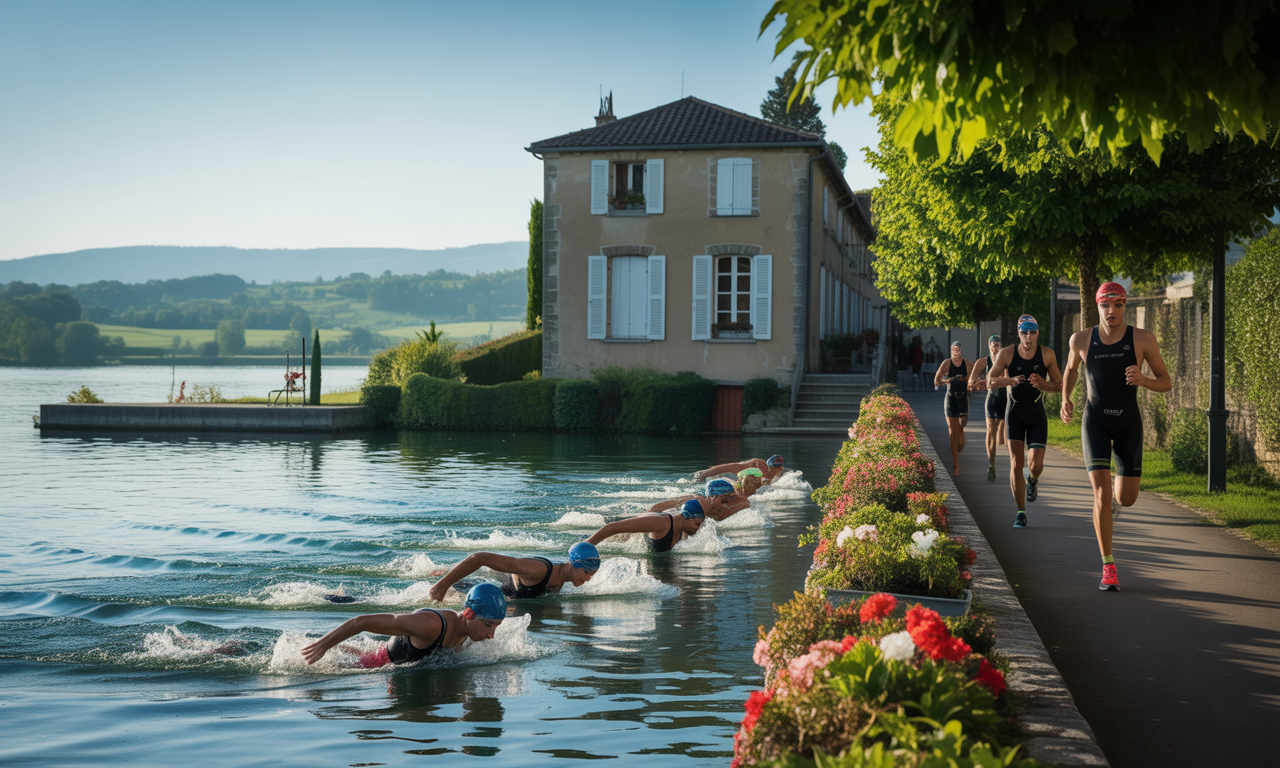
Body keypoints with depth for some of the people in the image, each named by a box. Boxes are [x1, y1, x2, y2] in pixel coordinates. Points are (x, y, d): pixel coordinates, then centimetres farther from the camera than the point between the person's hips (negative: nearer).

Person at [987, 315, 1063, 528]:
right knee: (1016, 464, -7)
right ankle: (1021, 512, 3)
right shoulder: (1006, 354, -6)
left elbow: (1059, 385, 0)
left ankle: (1032, 480, 28)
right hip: (1014, 413, 0)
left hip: (1037, 415, 0)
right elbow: (989, 381, -7)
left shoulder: (1047, 355, -5)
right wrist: (1009, 380, -26)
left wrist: (1043, 385, -21)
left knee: (1035, 464, -11)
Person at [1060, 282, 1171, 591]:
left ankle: (1114, 494, 43)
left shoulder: (1143, 339, -9)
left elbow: (1166, 383, -4)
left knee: (1126, 499, 1)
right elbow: (1071, 370, 17)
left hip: (1129, 423, 1)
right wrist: (1065, 398, -1)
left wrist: (1143, 380, -26)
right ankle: (1108, 568, -6)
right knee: (1101, 494, -15)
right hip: (1095, 421, -1)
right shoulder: (1081, 339, -5)